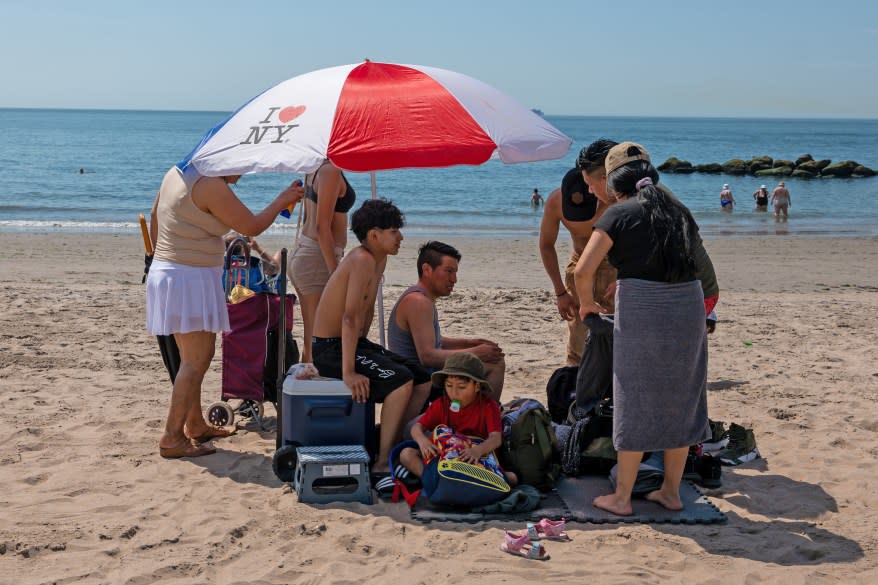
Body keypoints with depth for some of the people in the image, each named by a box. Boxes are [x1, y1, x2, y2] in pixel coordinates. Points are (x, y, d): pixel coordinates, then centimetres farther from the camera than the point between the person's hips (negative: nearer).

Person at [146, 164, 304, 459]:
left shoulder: (177, 173, 10)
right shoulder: (212, 185, -18)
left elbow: (154, 217, 22)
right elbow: (252, 226, -14)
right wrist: (283, 200, 0)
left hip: (165, 268, 10)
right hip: (190, 279, -10)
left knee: (193, 357, 20)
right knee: (196, 361, -7)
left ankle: (195, 424, 31)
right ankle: (172, 438, -7)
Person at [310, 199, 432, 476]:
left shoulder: (380, 260, 9)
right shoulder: (362, 260, -22)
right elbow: (350, 317, -29)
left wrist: (361, 348, 16)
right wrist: (348, 372, -31)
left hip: (353, 342, 10)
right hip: (328, 348, -10)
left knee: (423, 380, 5)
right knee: (401, 380, -26)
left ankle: (393, 447, 9)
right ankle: (382, 465, -20)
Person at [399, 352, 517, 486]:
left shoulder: (488, 406, -9)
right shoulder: (441, 404, 1)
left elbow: (496, 438, -23)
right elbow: (418, 427, -4)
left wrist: (478, 450, -47)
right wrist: (422, 440, -31)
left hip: (476, 459, -2)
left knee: (511, 478, -29)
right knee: (406, 454, -17)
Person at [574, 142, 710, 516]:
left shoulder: (619, 215, -3)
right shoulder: (678, 211, 14)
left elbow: (583, 270, -9)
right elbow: (691, 259, 15)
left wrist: (587, 302, 10)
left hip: (642, 314, -5)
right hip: (689, 307, 5)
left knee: (636, 404, 4)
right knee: (678, 400, 15)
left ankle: (621, 497, 14)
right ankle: (671, 491, 25)